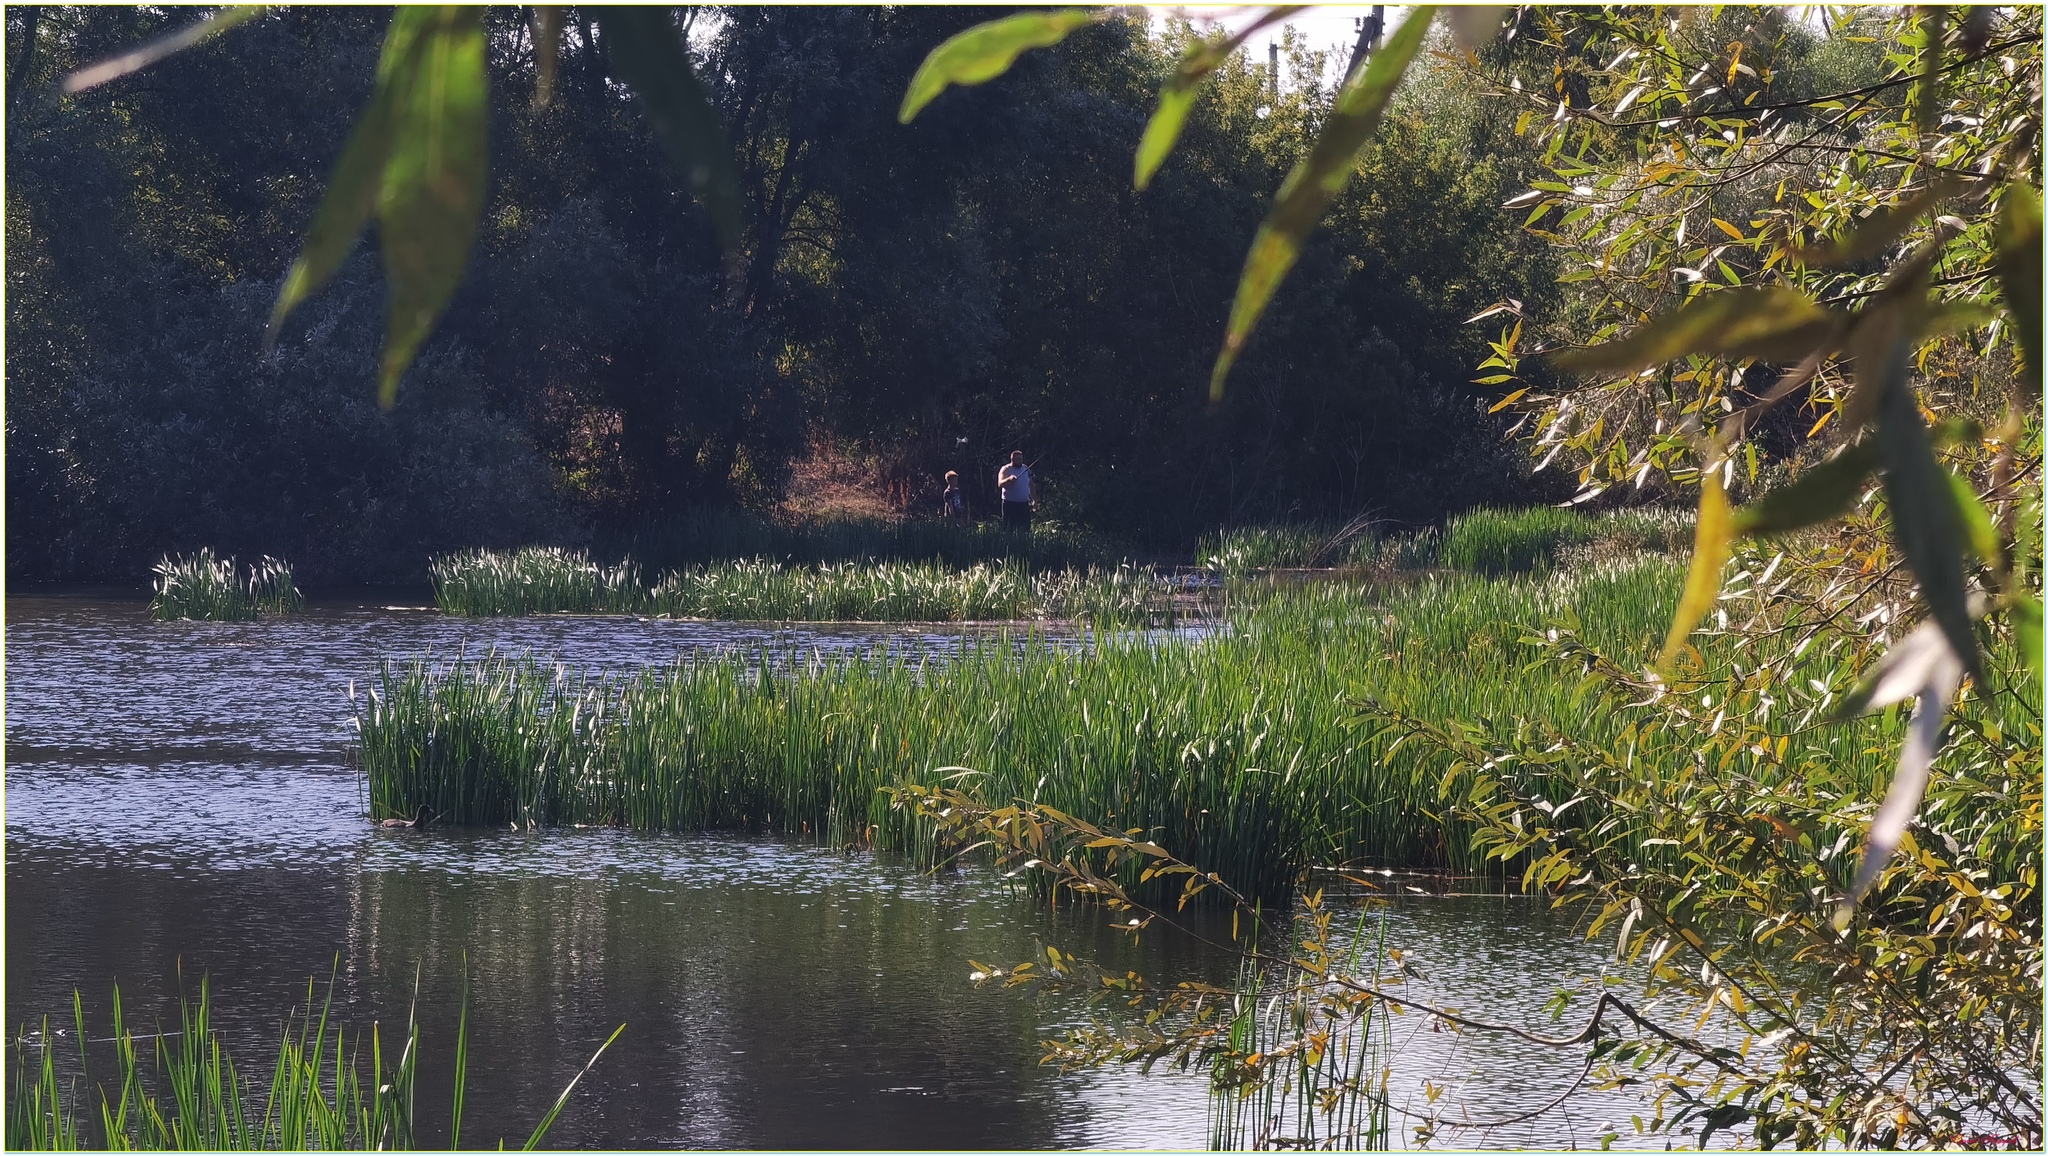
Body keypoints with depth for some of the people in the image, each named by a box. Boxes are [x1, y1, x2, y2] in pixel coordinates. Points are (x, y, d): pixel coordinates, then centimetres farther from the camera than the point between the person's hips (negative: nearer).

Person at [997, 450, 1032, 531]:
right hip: (1010, 503, -5)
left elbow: (1031, 485, 19)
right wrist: (1009, 479, -38)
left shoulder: (1026, 469, 12)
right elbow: (1000, 484, -19)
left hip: (1024, 504, 5)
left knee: (1026, 528, 4)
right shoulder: (1006, 470, -4)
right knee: (1009, 528, -5)